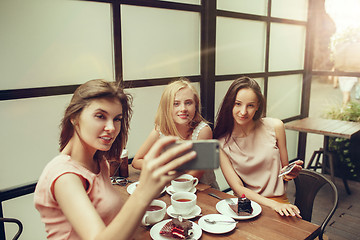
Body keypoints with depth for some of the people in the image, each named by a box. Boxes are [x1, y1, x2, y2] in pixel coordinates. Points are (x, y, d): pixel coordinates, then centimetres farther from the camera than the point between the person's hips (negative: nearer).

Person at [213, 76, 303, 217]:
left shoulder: (275, 127, -2)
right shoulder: (222, 143, -4)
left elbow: (284, 171, 11)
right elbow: (238, 188, -8)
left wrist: (289, 174, -12)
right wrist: (272, 204, -22)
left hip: (278, 200, 0)